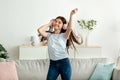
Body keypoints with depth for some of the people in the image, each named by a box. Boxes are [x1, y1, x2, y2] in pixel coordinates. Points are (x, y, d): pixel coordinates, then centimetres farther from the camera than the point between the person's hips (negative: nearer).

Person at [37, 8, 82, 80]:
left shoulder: (64, 35, 2)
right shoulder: (49, 35, 8)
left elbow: (69, 28, -18)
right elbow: (40, 30, -9)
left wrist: (71, 15, -26)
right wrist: (49, 23, 3)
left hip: (64, 63, -2)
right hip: (53, 63, 2)